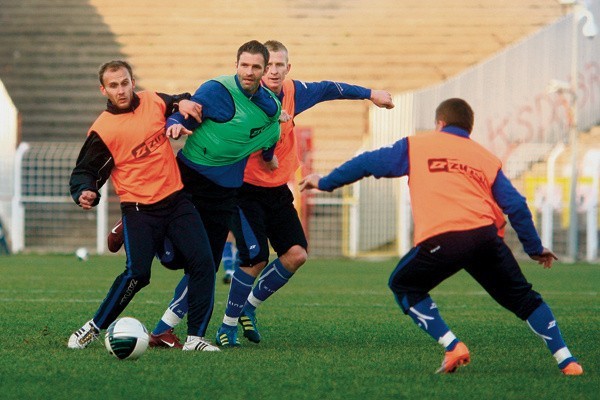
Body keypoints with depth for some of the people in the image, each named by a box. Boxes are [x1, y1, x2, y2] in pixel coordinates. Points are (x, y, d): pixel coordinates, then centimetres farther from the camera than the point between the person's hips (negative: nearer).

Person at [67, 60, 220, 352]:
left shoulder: (154, 101, 4)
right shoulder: (102, 130, -8)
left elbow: (179, 104, 26)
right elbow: (84, 172, -1)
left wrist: (185, 103, 2)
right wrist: (84, 193, -23)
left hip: (176, 200, 4)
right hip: (139, 210, -4)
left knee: (203, 262, -9)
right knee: (136, 274, -17)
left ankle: (195, 337, -3)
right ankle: (93, 328, 3)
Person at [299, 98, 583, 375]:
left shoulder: (418, 146, 20)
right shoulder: (488, 159, 25)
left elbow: (369, 163, 21)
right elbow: (516, 205, 18)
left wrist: (325, 182, 33)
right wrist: (535, 248, 27)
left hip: (441, 240, -3)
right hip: (486, 236, 3)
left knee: (404, 286, 21)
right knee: (522, 298, 18)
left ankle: (453, 347, 6)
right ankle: (566, 360, 9)